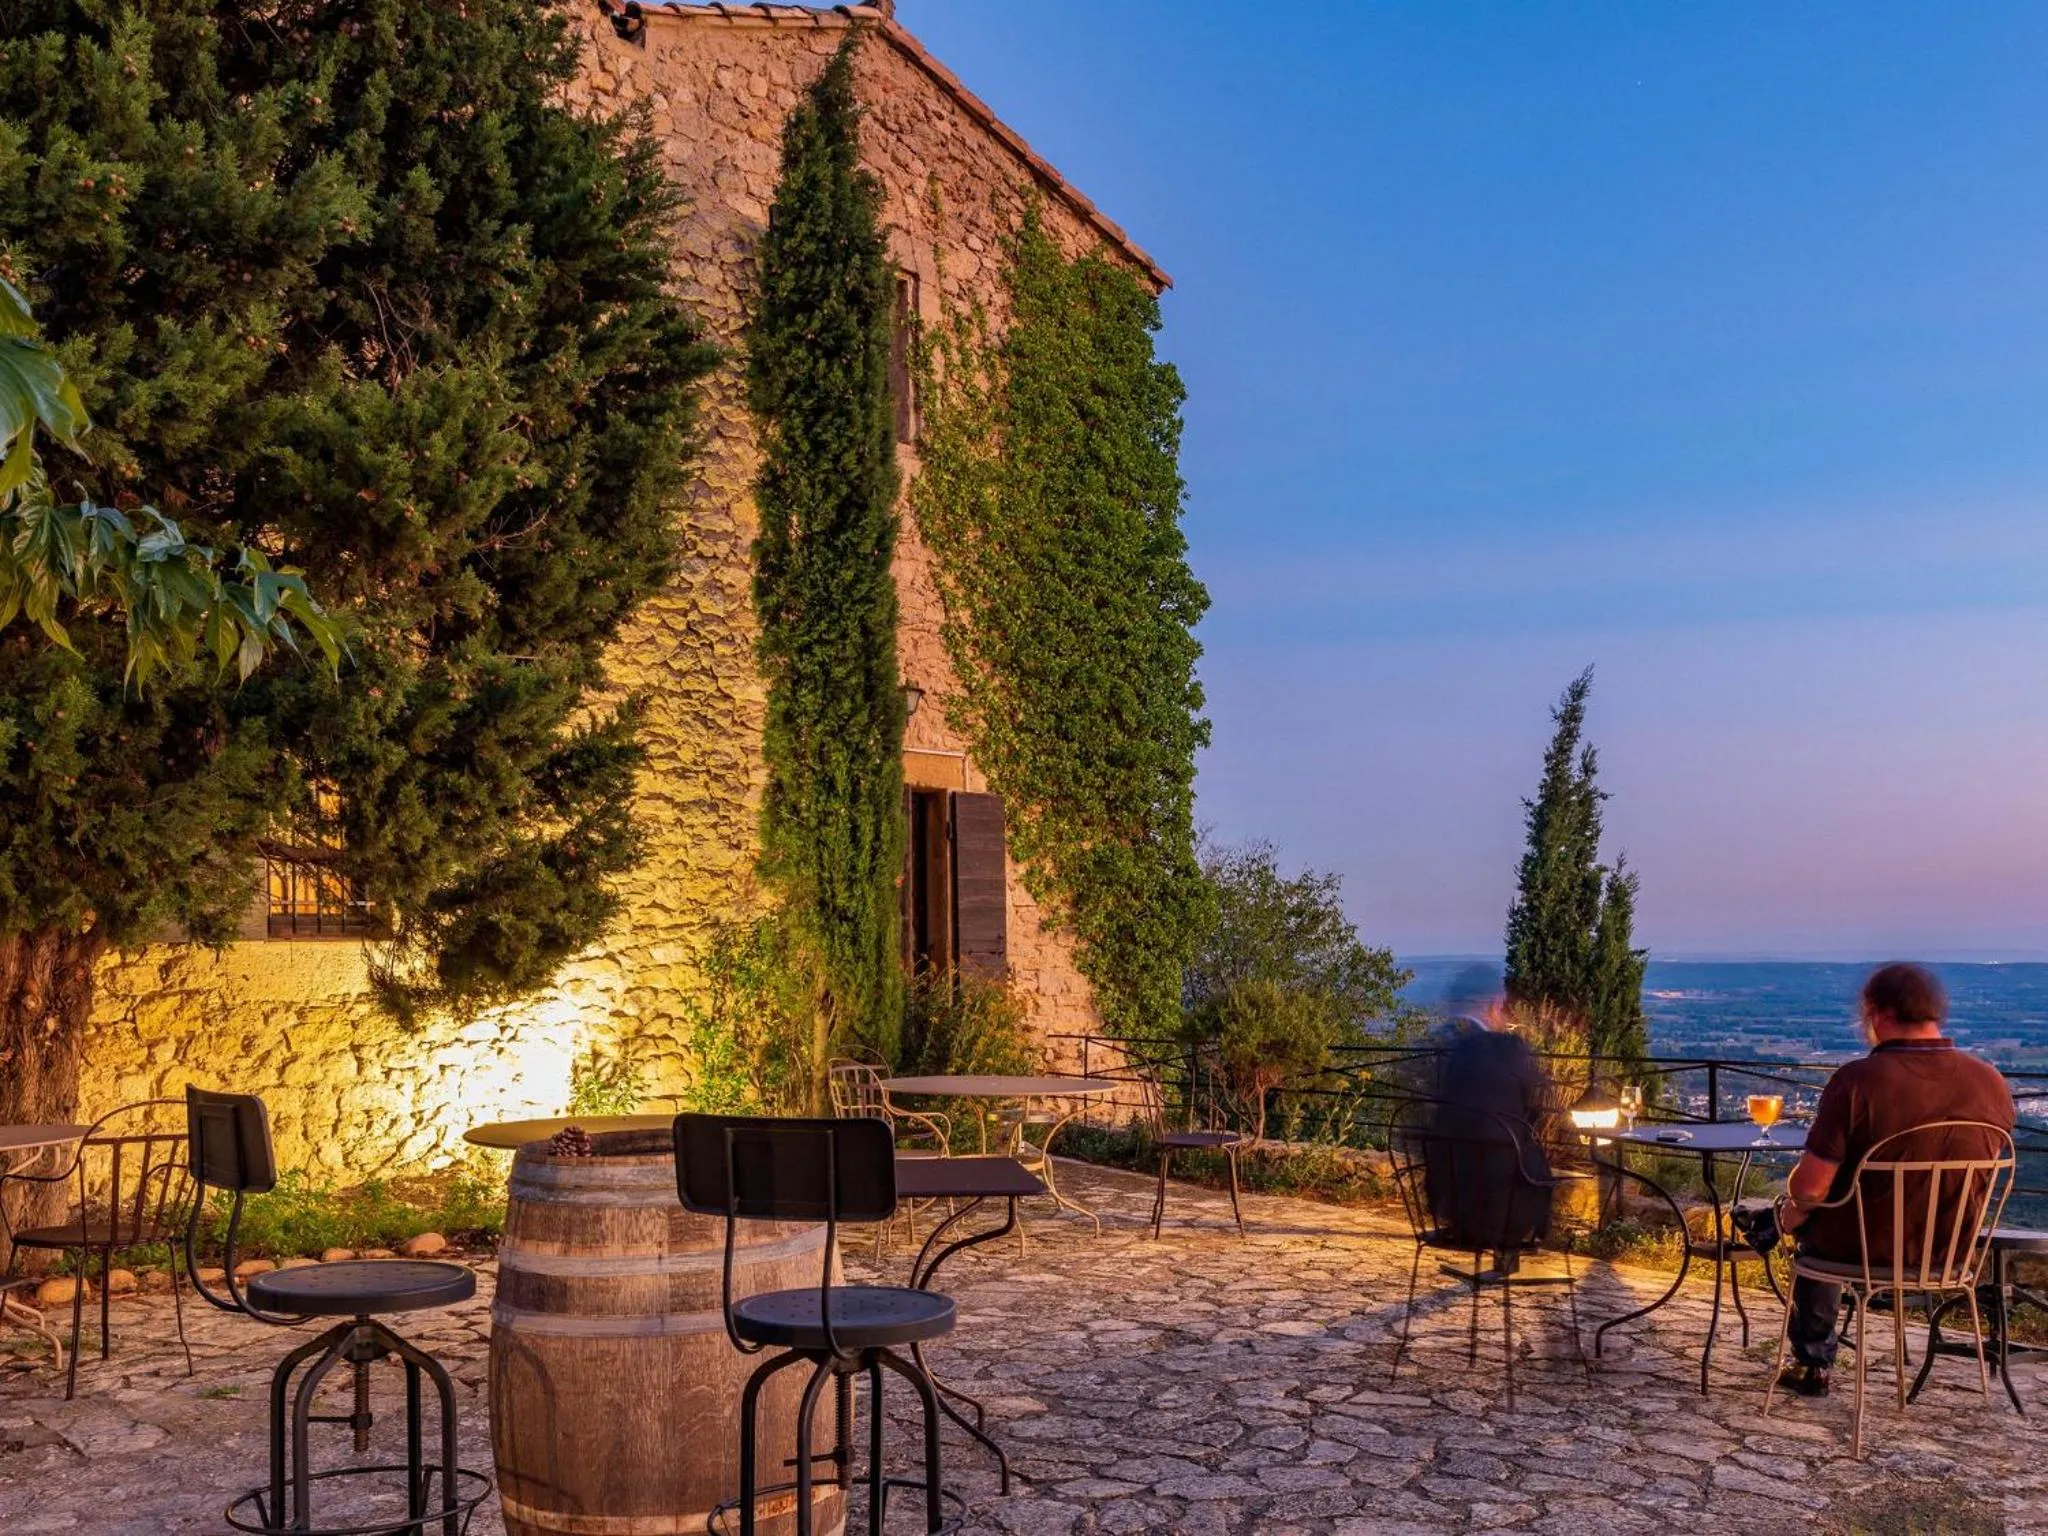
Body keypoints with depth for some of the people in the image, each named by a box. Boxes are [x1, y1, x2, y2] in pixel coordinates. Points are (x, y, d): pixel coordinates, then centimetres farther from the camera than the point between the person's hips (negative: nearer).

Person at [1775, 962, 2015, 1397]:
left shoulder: (1857, 1080, -27)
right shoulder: (1992, 1083, -11)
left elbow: (1811, 1187, -24)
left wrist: (1792, 1209, -1)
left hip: (1867, 1247, -5)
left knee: (1807, 1222, 30)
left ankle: (1815, 1365, 41)